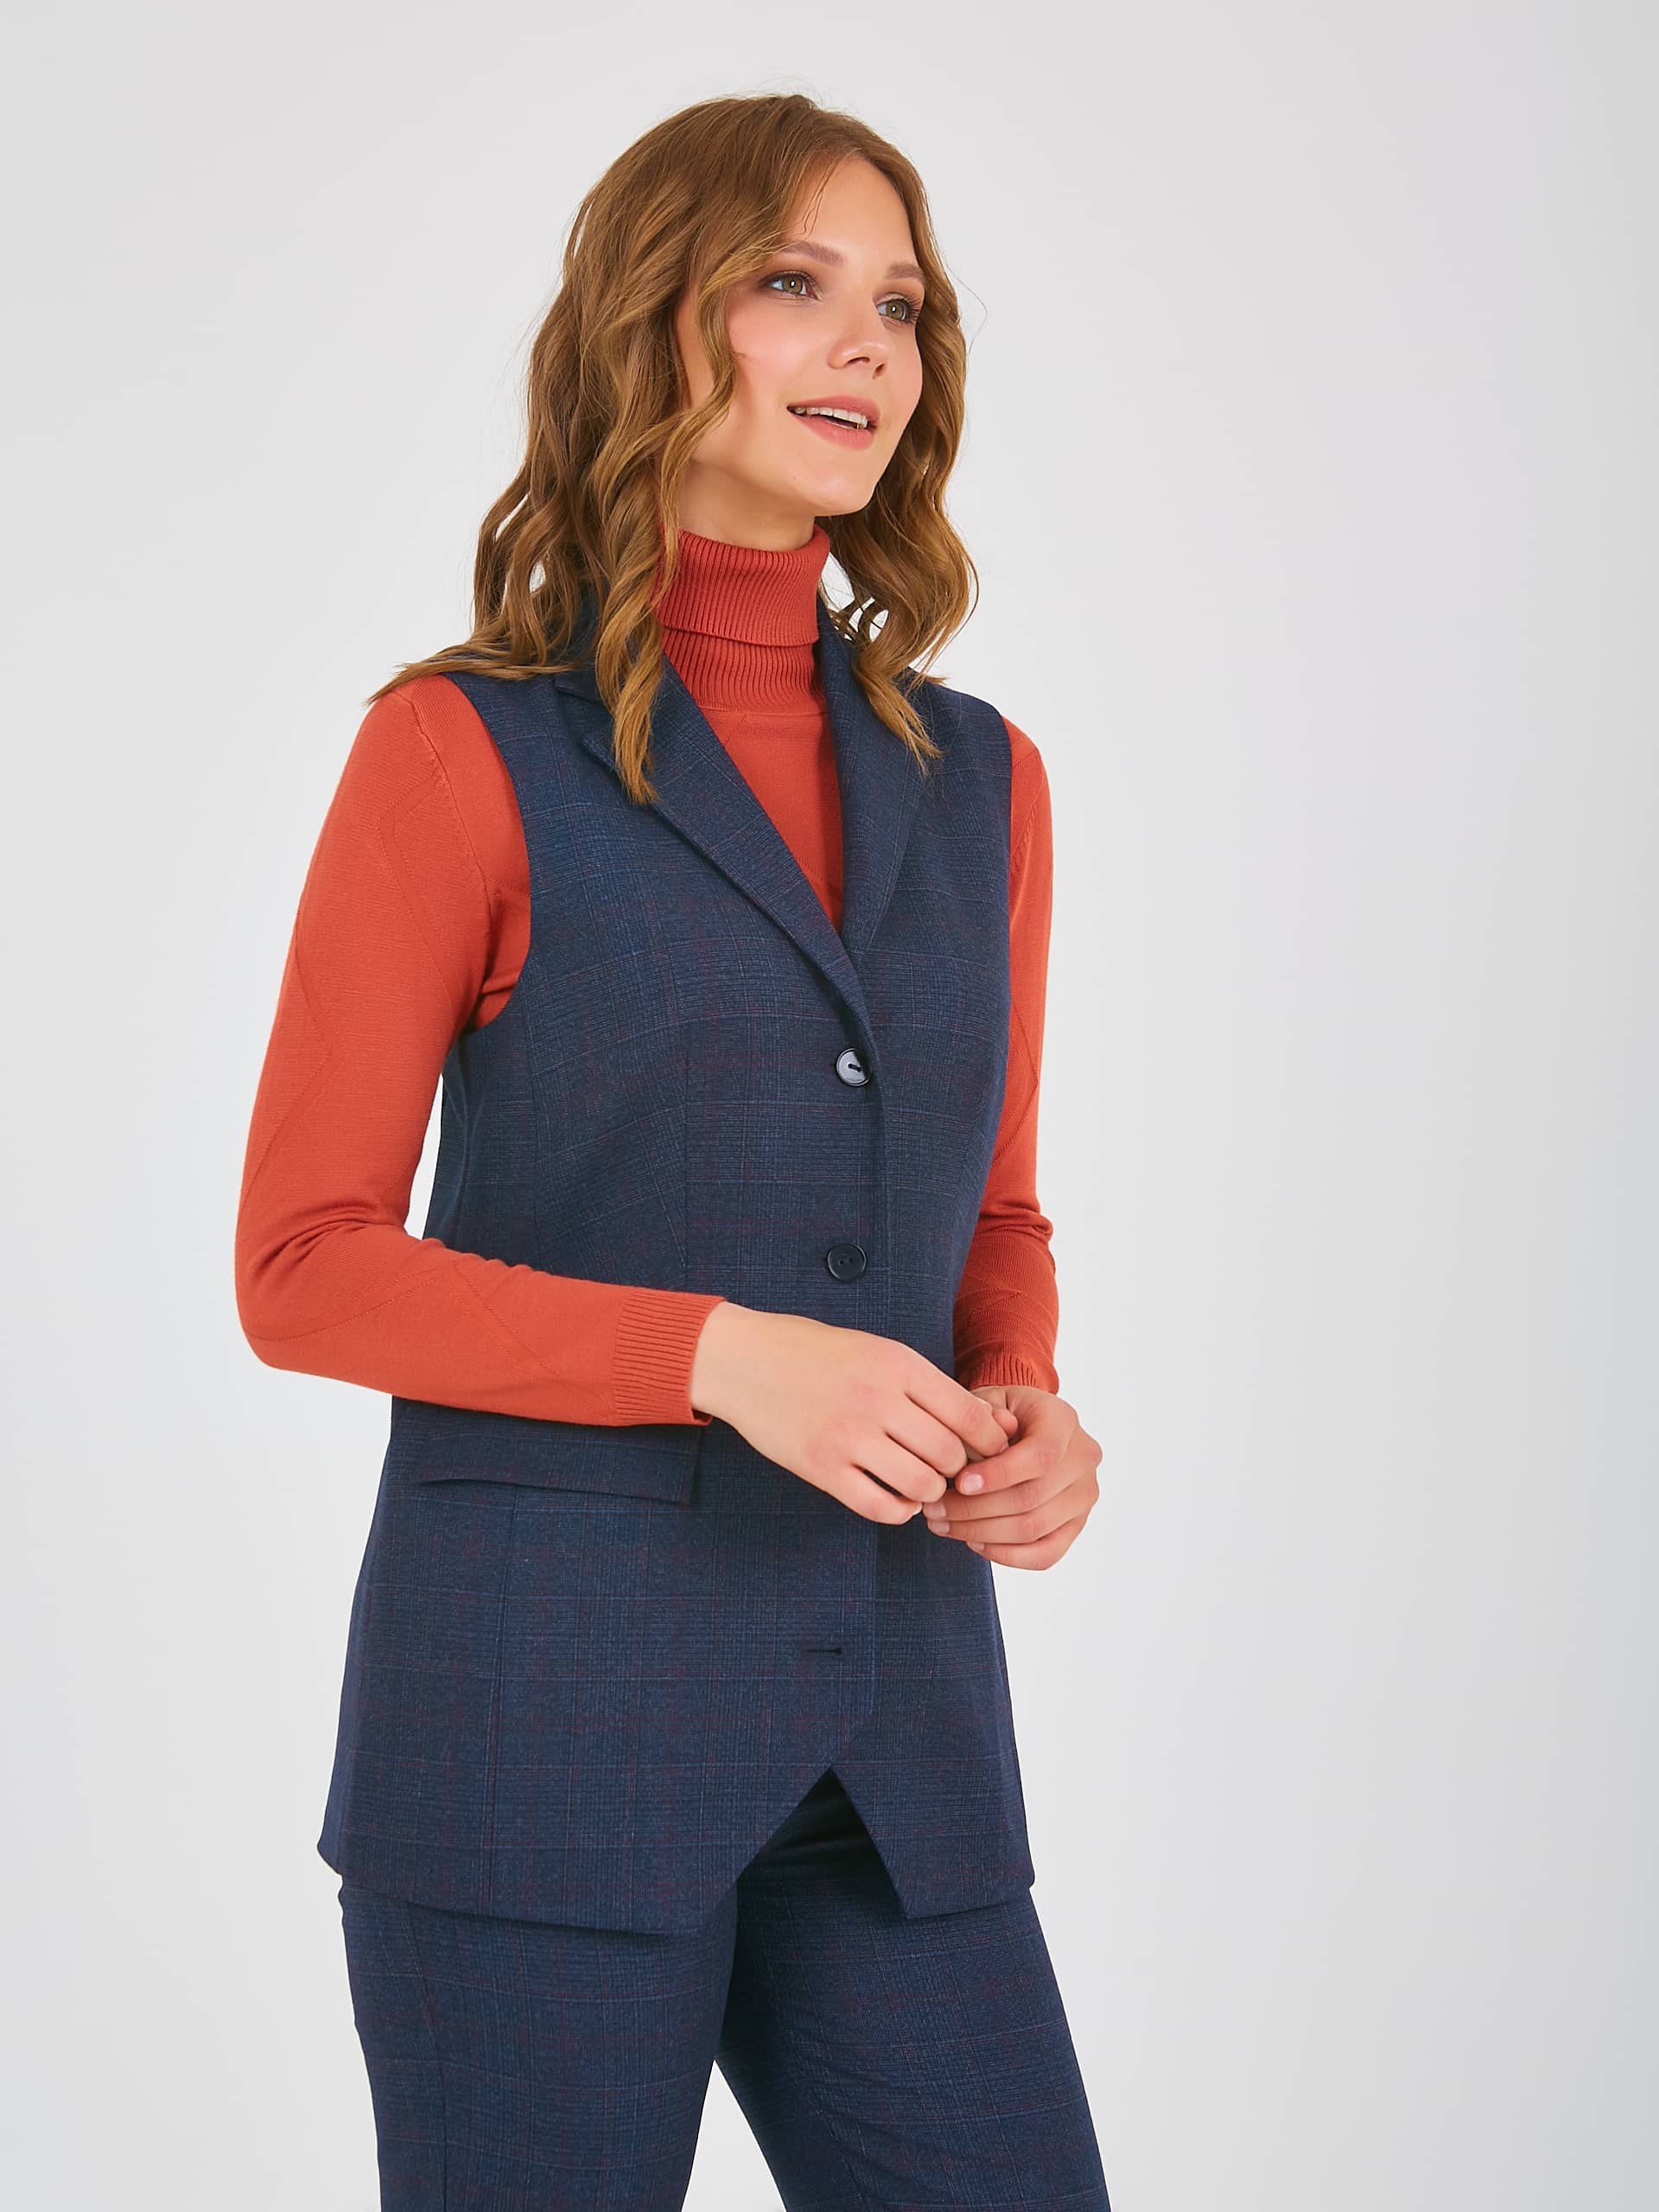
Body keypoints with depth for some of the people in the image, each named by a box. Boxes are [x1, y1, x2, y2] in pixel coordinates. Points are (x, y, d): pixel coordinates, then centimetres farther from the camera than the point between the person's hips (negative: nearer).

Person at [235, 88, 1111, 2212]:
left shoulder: (977, 780, 11)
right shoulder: (464, 749, -3)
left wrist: (1026, 1409, -2)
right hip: (547, 1712, -4)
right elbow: (304, 1264, -5)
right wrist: (720, 1352, -17)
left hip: (899, 1721, 5)